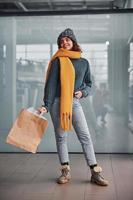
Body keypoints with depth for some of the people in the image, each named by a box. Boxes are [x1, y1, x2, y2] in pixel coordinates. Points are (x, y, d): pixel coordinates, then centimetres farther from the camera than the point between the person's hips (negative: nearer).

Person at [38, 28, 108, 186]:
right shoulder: (58, 61, 0)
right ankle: (66, 172, 13)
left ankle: (95, 173, 0)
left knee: (85, 136, -3)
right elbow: (51, 84, -6)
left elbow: (88, 84, 19)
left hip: (74, 102, 2)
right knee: (61, 137, 4)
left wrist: (83, 92, -3)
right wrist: (46, 105, -15)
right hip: (57, 102, -2)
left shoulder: (84, 62, 10)